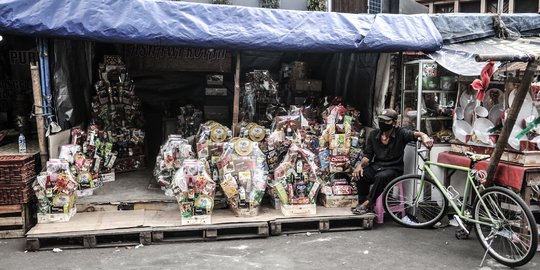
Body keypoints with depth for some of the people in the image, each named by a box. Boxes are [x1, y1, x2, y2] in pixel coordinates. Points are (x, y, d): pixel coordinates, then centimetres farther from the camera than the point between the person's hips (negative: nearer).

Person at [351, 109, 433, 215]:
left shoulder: (400, 133, -9)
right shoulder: (374, 135, 3)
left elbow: (415, 134, -27)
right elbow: (368, 154, 5)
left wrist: (424, 136, -52)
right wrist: (360, 165, -15)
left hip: (394, 169, -4)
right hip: (376, 166, 4)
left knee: (381, 176, -36)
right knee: (360, 175, -25)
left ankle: (367, 204, -21)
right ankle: (361, 202, -7)